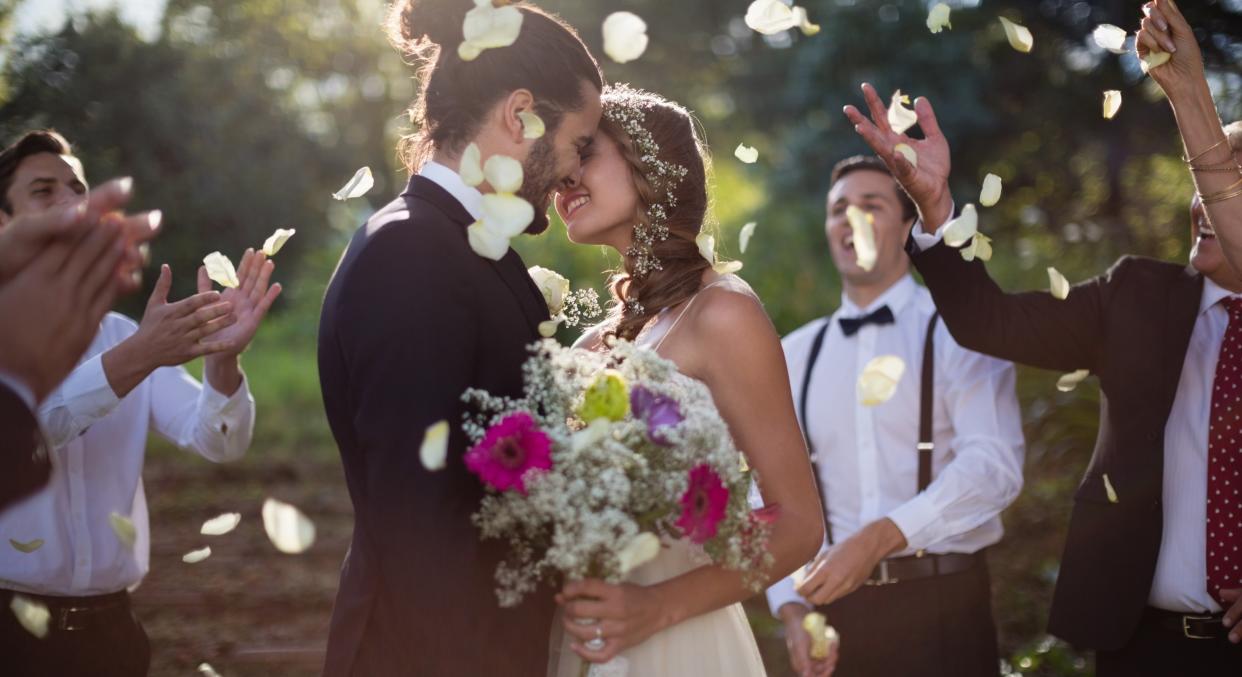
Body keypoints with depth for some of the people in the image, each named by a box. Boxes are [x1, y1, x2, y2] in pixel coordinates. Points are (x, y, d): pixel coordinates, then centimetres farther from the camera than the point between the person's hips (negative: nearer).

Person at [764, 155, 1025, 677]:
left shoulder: (958, 332, -2)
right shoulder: (794, 355, 9)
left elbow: (994, 464, -14)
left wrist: (880, 537, -22)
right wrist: (790, 606, -4)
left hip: (942, 600, -3)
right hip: (834, 602, 3)